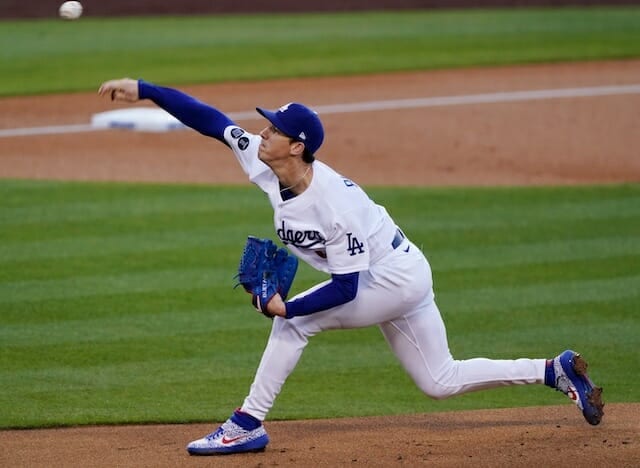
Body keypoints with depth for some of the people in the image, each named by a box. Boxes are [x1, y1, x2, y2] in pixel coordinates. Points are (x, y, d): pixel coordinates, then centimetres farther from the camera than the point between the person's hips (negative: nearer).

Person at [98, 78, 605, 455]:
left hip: (396, 278, -9)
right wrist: (142, 89, -17)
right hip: (395, 279, 9)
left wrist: (287, 307, -31)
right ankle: (557, 371, 19)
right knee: (441, 380, 15)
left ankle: (248, 425, -9)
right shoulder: (263, 161, -12)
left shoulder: (335, 203, -32)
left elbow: (346, 288, -28)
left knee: (294, 319, -16)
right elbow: (209, 119, -11)